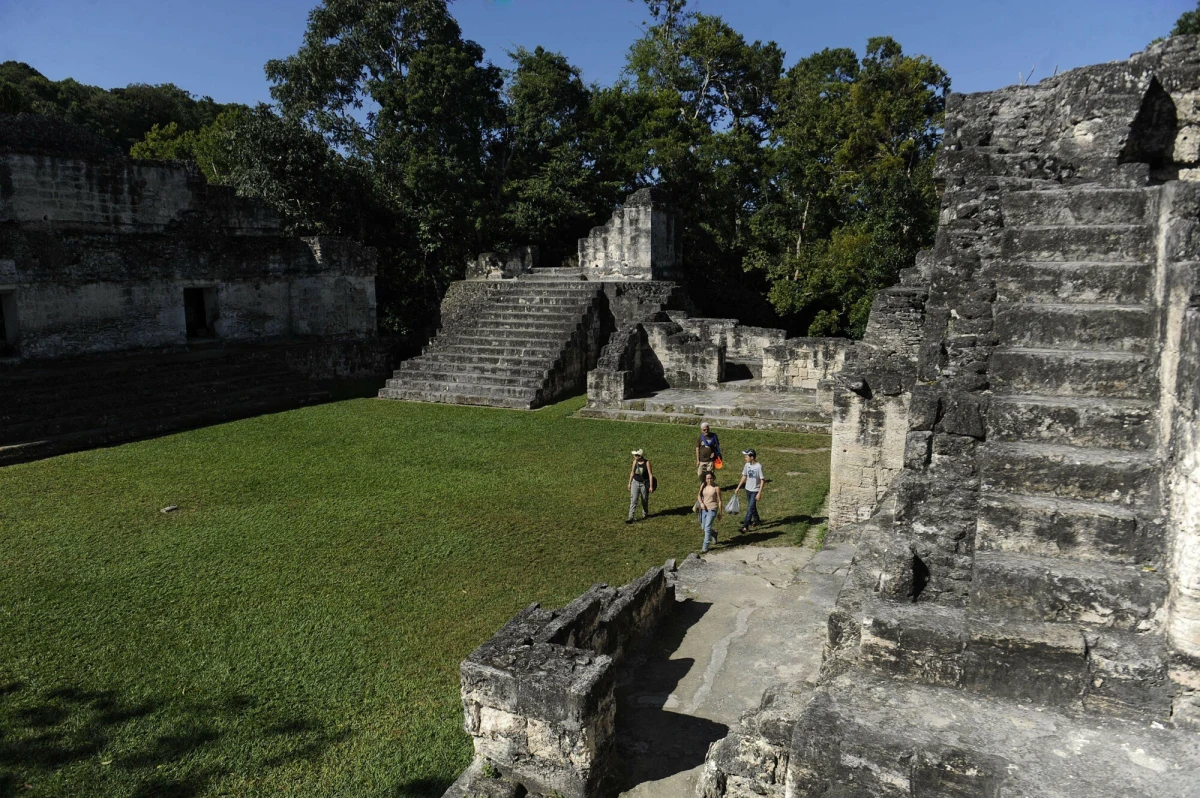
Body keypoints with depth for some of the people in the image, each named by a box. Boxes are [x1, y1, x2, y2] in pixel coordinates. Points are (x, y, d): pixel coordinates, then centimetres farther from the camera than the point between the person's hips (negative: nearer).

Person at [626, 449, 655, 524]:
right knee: (633, 500, -7)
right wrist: (629, 483, 12)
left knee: (645, 500, 14)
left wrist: (651, 486, -16)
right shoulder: (635, 462, -4)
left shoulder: (647, 463, -17)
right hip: (635, 482, 3)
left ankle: (645, 514, 40)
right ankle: (630, 518, -9)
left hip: (644, 484, -3)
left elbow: (650, 475, -14)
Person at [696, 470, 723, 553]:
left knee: (707, 528, -12)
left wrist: (720, 513, -5)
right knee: (703, 527, 16)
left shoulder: (716, 487, -11)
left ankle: (705, 547, -5)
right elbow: (699, 495, 10)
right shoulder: (703, 485, 2)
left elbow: (719, 500, -7)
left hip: (712, 509, -6)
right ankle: (714, 533, 47)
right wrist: (701, 503, -10)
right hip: (704, 509, 6)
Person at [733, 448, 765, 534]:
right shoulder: (747, 465, -2)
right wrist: (738, 488, 11)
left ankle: (745, 527, -8)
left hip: (755, 490, -6)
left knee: (750, 508, -8)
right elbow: (744, 476, 10)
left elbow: (762, 480, -17)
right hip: (748, 489, 6)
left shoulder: (759, 466, -20)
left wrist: (759, 493, -20)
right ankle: (756, 520, 41)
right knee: (752, 507, 20)